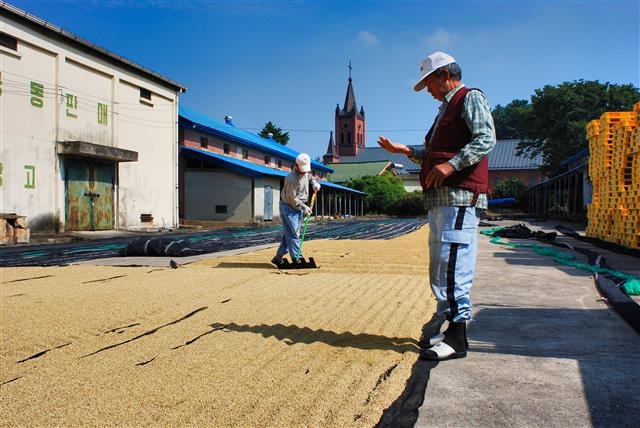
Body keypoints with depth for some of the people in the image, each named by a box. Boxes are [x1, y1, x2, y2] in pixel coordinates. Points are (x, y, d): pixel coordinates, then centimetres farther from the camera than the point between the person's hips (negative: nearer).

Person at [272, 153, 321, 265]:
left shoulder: (305, 172, 1)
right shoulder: (292, 178, -26)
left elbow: (309, 176, 28)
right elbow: (292, 198, -21)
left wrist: (315, 183, 10)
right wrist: (304, 207, -16)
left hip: (299, 206, 9)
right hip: (289, 206, -8)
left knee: (289, 233, 9)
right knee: (293, 234, -10)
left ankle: (278, 258, 15)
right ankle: (297, 258, -9)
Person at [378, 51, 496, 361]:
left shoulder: (470, 98, -1)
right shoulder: (446, 109, 28)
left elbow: (486, 140, -17)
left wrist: (450, 165, -25)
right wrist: (405, 151, 19)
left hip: (460, 199, -10)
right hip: (439, 201, 11)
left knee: (452, 267, -13)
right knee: (439, 269, 11)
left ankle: (457, 340, -10)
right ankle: (450, 331, 19)